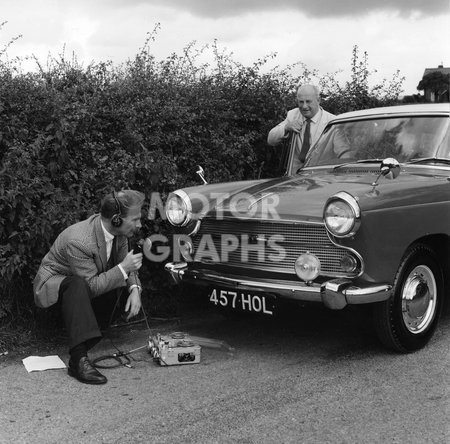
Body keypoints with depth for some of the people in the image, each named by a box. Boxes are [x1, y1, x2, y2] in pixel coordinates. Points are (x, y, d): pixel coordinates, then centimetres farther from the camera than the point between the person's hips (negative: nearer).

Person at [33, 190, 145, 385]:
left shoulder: (118, 232, -14)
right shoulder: (78, 242, -36)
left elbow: (124, 264, -1)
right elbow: (92, 286, -33)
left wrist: (134, 289, -19)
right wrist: (123, 269, -34)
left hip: (88, 283, 7)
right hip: (53, 283, -7)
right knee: (78, 286, -39)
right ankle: (78, 359, -40)